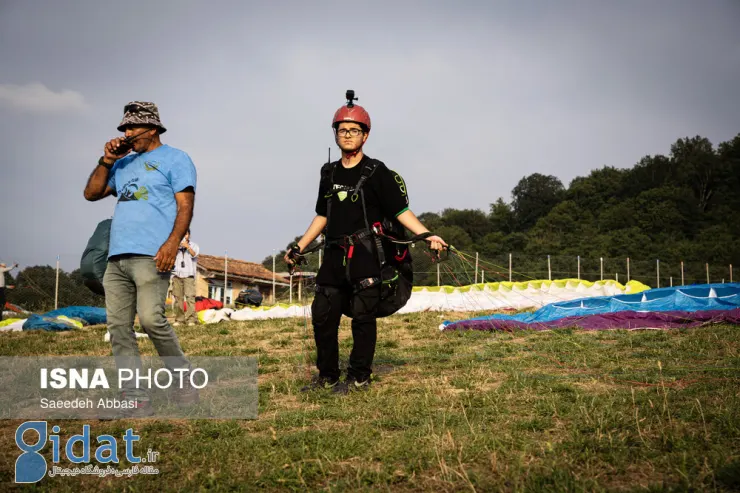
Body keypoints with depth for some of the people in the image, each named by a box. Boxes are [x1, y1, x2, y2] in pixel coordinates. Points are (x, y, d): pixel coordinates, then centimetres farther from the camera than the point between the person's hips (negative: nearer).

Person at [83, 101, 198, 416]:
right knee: (118, 326, -1)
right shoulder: (124, 163, 26)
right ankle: (135, 398, 0)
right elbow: (91, 193, 22)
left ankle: (185, 382, -2)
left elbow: (185, 206, -4)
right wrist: (106, 161, 11)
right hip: (117, 256, 7)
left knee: (151, 319, -19)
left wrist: (172, 243, -18)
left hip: (150, 256, -7)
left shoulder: (174, 159, 6)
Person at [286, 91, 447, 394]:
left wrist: (428, 236, -19)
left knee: (362, 316, -1)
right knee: (322, 315, 6)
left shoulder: (377, 172, -3)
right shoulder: (329, 174, 14)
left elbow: (401, 211, -6)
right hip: (334, 256, 6)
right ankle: (327, 376, 18)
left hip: (366, 255, -6)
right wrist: (299, 247, 22)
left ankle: (359, 377, 10)